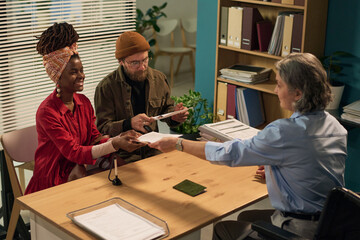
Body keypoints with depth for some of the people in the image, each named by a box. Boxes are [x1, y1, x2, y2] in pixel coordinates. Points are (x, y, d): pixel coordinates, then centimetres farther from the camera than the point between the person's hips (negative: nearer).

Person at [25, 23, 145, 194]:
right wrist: (114, 145, -34)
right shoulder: (47, 111, -19)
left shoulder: (84, 102, 5)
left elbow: (94, 138, 1)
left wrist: (120, 139, -20)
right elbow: (73, 152, -23)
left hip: (77, 175, 7)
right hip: (52, 183, -7)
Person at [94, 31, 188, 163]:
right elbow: (102, 128, -10)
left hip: (154, 151, 5)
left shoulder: (159, 78, 7)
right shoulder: (106, 87, -8)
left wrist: (174, 116, -1)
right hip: (122, 156, -4)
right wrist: (129, 124, -28)